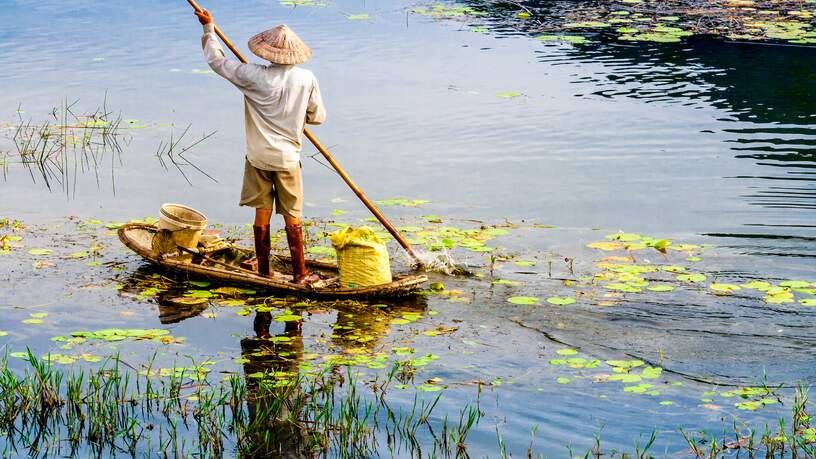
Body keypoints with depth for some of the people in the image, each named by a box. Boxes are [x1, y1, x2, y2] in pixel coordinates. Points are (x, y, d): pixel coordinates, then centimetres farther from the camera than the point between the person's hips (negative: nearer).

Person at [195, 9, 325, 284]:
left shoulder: (253, 76, -14)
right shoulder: (306, 79, -10)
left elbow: (216, 61, -1)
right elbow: (318, 117, 3)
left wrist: (208, 27, 12)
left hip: (258, 157, 0)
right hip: (288, 158, 0)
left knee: (262, 212, 12)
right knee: (292, 217, 8)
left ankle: (263, 269, 21)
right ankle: (300, 274, 13)